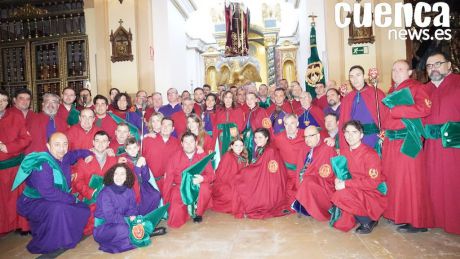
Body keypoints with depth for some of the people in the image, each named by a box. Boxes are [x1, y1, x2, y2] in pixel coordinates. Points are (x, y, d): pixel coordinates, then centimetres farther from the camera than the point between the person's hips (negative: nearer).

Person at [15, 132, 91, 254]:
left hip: (57, 201, 8)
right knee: (58, 209, -35)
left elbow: (77, 153, 23)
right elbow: (47, 192, -32)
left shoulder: (64, 158, -3)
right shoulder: (42, 163, -26)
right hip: (33, 203, -8)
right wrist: (71, 198, -22)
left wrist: (88, 154, 6)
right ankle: (41, 246, -12)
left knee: (83, 209, 3)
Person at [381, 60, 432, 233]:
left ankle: (417, 221, 9)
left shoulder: (416, 87, -4)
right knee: (392, 177, 10)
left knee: (409, 179, -3)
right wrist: (384, 132, 3)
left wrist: (396, 110, -16)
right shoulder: (391, 91, 18)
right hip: (390, 140, 7)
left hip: (407, 140, -7)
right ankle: (396, 213, 23)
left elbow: (424, 109, -20)